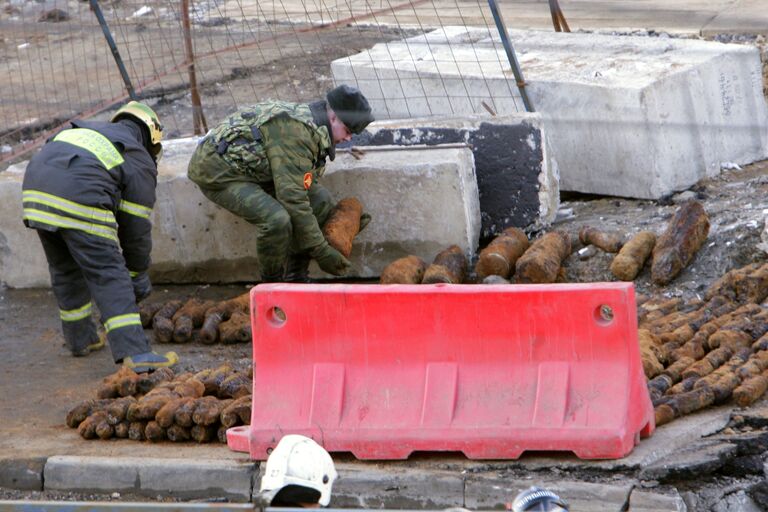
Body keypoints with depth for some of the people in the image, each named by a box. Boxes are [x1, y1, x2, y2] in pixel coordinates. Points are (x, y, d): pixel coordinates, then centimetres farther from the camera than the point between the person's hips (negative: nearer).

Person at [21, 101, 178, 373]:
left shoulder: (85, 130, 34)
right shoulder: (140, 162, 15)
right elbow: (135, 225, 13)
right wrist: (138, 275, 23)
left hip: (35, 191, 7)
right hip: (78, 199, -6)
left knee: (65, 269, 24)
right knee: (109, 275, -4)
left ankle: (80, 338, 36)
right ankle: (133, 353, -13)